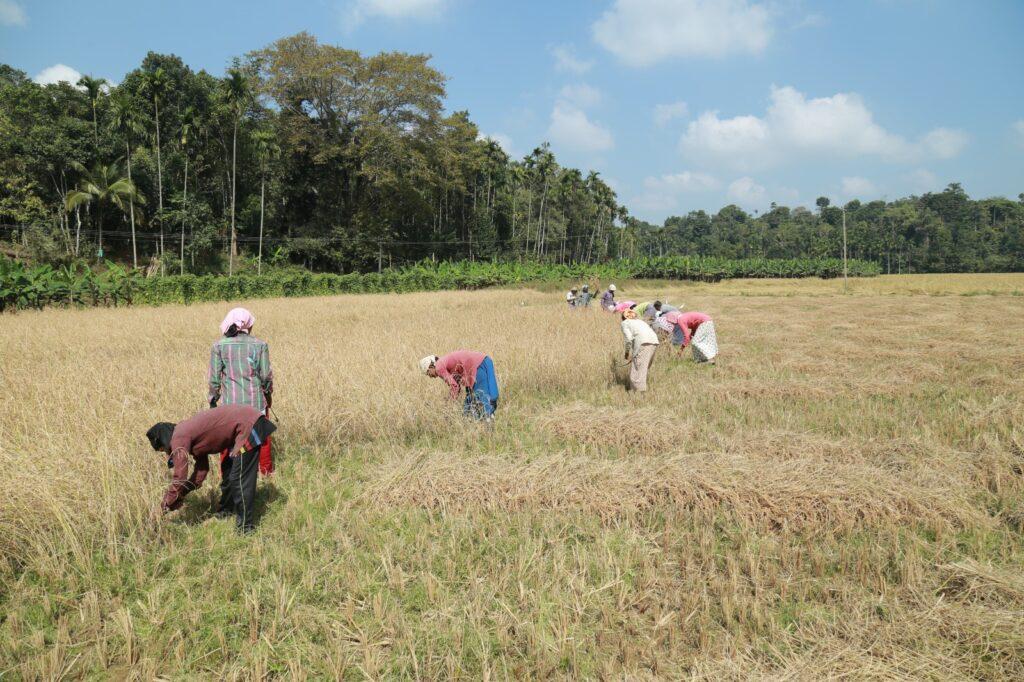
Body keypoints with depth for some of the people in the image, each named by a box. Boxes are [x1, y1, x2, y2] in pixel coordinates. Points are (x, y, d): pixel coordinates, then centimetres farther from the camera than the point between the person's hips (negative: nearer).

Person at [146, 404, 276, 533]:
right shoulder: (188, 432, 18)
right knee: (230, 472, 24)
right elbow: (202, 468, 23)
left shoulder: (179, 438, -9)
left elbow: (180, 477, -9)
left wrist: (167, 505, 3)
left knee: (240, 480, -4)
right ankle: (226, 511, 39)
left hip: (248, 426, -10)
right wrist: (182, 493, 20)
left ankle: (246, 527, 5)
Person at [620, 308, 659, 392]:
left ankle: (639, 390, -9)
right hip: (654, 341, 7)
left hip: (643, 343, -7)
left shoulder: (625, 323, 17)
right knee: (645, 367, 17)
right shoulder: (639, 320, 36)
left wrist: (627, 352, 15)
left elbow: (629, 339, 2)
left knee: (638, 368, -4)